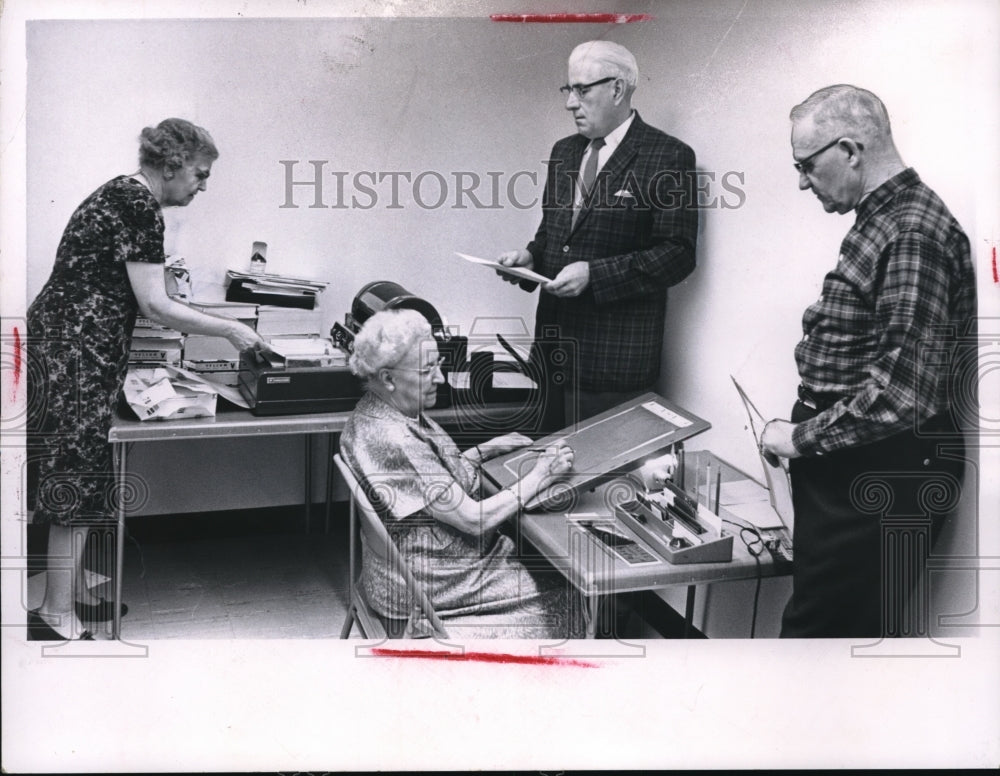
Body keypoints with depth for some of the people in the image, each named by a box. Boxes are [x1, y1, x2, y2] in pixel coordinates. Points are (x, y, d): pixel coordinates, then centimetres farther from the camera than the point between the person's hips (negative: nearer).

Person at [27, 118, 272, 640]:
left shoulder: (121, 194, 16)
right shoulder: (141, 206, -15)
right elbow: (154, 305, -17)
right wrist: (230, 330, -10)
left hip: (63, 347, 10)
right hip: (74, 356, -10)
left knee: (75, 475, 14)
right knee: (77, 479, -5)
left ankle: (71, 591, 24)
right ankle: (57, 616, 1)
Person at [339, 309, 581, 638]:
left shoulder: (377, 414, 0)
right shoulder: (392, 441, -30)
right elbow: (474, 519, -26)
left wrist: (487, 449, 5)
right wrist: (540, 475, -16)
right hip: (426, 586, -9)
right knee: (566, 595, -2)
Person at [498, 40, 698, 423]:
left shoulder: (668, 156, -7)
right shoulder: (564, 151, 15)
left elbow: (678, 253, -12)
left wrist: (594, 274, -19)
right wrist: (530, 255, 1)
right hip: (554, 347, 6)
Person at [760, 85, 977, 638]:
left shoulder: (914, 235, -19)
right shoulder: (880, 220, 14)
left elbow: (902, 393, -26)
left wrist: (802, 438, -16)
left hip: (882, 478, -10)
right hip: (849, 468, 10)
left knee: (818, 629, -4)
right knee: (876, 627, 18)